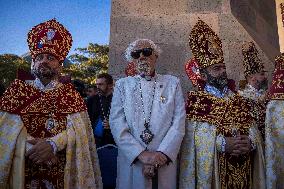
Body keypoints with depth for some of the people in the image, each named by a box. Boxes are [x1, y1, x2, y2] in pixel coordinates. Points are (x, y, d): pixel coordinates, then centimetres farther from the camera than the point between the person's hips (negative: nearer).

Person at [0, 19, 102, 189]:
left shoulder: (70, 93, 2)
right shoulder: (17, 90, 5)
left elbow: (77, 128, -9)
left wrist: (52, 144, -24)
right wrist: (33, 147, -19)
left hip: (60, 168, -1)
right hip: (23, 166, 1)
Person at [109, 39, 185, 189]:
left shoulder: (172, 83, 3)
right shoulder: (122, 85, 3)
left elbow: (178, 123, -4)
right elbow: (117, 124, -7)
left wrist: (162, 155, -15)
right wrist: (141, 154, -17)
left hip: (164, 164, 0)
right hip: (131, 163, 0)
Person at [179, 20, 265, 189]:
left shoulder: (239, 100, 9)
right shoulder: (196, 102, -7)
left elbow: (253, 130, 5)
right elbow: (194, 138, -16)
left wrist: (250, 143, -14)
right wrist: (223, 143, -22)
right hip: (212, 168, -5)